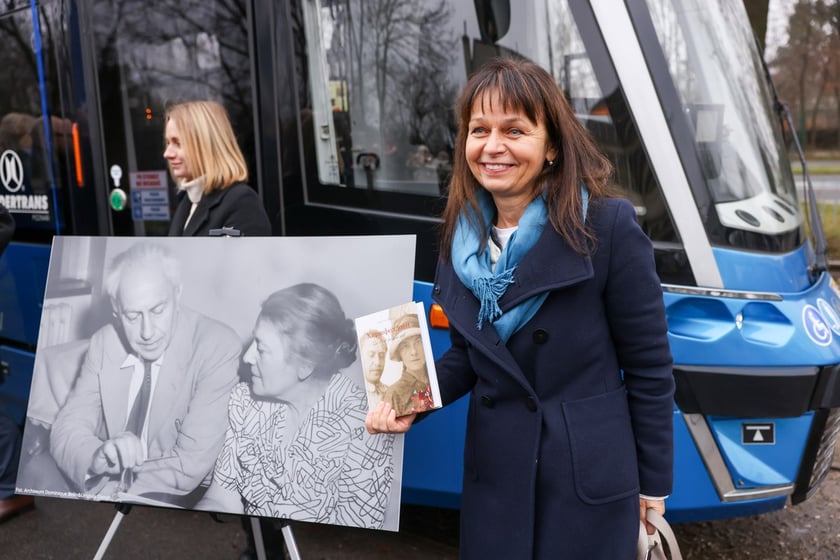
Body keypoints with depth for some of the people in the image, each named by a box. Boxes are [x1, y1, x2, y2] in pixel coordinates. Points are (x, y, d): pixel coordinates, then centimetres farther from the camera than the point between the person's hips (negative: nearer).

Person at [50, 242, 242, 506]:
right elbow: (66, 430, -5)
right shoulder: (103, 342, -2)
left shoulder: (219, 347, -18)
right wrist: (98, 457, -26)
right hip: (102, 487, 5)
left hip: (174, 496, -4)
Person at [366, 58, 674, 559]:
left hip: (590, 475, -4)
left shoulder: (608, 227, -17)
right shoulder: (463, 236, -1)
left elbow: (649, 368, -11)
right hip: (494, 470, 5)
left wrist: (653, 484, -4)